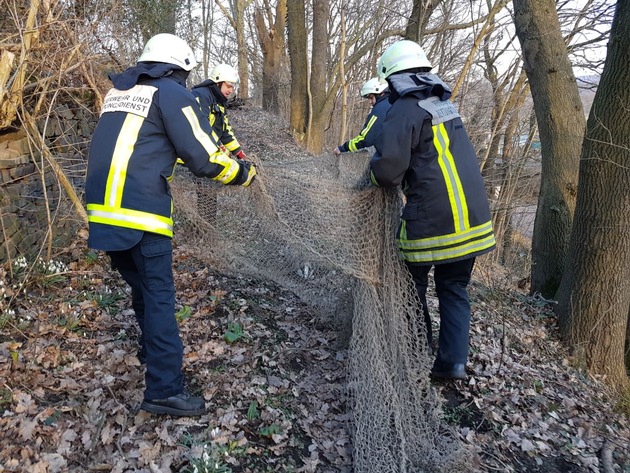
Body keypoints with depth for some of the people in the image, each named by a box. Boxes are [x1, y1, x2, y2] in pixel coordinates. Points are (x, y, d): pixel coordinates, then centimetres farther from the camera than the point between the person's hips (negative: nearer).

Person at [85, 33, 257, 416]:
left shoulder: (119, 91, 21)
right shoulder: (172, 92, -3)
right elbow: (204, 158, -7)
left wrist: (171, 155, 37)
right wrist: (243, 172, 9)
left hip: (104, 208, 8)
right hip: (141, 211, -8)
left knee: (142, 288, 22)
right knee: (159, 296, -3)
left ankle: (154, 351, 39)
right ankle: (165, 389, 0)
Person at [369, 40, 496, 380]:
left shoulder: (406, 109, -10)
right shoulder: (444, 103, 15)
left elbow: (387, 166, -20)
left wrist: (377, 174, 1)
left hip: (431, 221, -7)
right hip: (473, 219, 7)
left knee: (413, 288, 14)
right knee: (454, 289, 16)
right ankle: (453, 362, 14)